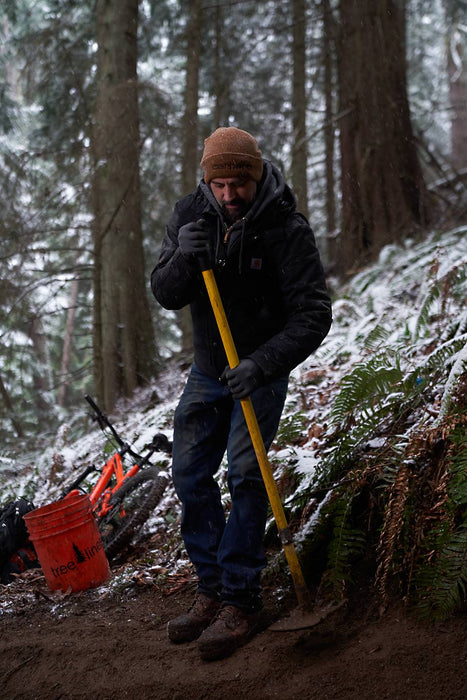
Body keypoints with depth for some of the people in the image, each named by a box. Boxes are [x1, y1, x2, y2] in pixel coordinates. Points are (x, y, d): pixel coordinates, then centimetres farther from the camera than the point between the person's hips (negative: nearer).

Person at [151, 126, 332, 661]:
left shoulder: (287, 230, -21)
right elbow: (165, 296, -8)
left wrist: (262, 364, -35)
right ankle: (212, 587, 18)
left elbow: (313, 315, -23)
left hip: (261, 372, -5)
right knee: (189, 476, 5)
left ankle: (241, 601, -4)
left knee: (245, 476, -13)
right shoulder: (189, 215, -8)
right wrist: (182, 260, -30)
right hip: (207, 371, 5)